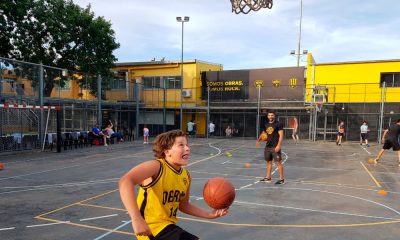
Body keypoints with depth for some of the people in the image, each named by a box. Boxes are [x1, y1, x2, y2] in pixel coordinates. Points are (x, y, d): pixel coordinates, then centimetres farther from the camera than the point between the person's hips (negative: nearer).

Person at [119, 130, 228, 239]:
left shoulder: (186, 176, 1)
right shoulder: (156, 166, -21)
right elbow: (125, 181, -37)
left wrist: (210, 214, 6)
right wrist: (136, 219, -44)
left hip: (168, 226, 8)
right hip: (152, 228, -8)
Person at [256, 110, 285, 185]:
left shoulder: (278, 124, -7)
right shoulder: (266, 125, 12)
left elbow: (281, 135, -12)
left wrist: (278, 146, -21)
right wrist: (258, 140, 5)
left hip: (275, 147, -7)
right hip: (267, 146, 7)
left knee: (278, 162, -5)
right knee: (268, 162, 15)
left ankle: (281, 179, 0)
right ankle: (268, 177, 25)